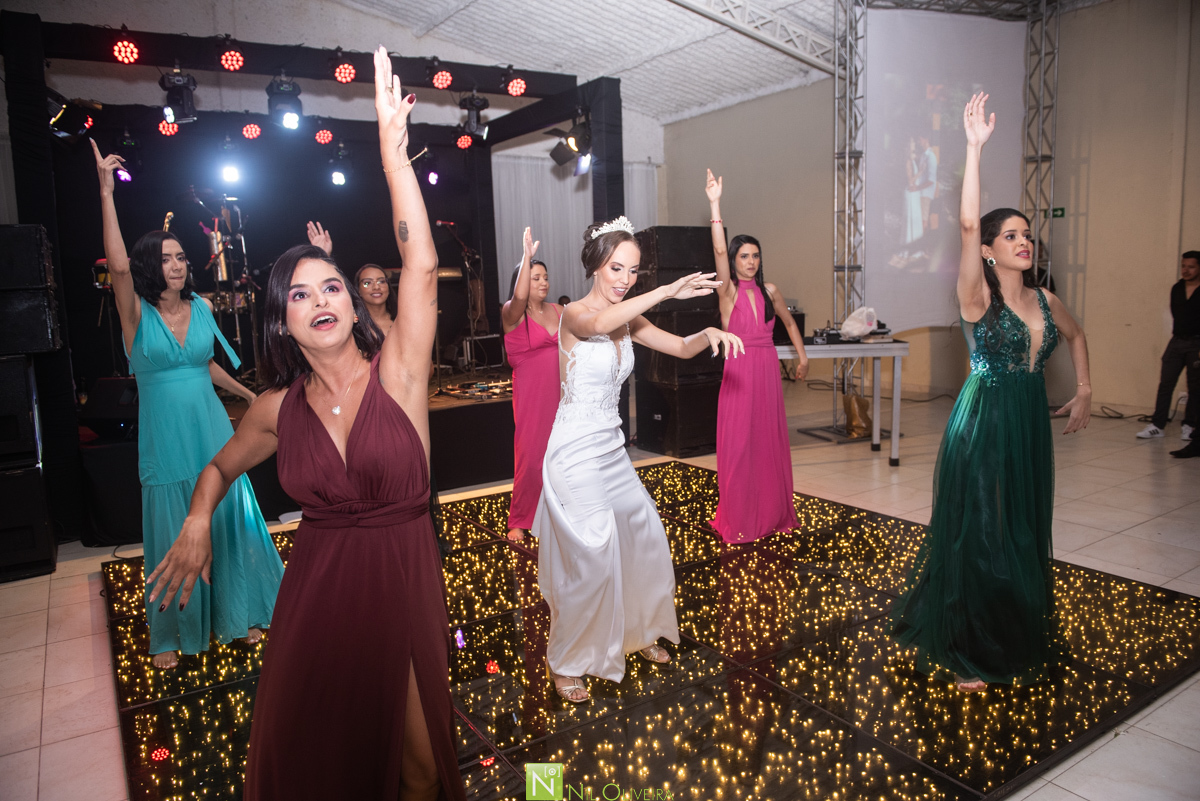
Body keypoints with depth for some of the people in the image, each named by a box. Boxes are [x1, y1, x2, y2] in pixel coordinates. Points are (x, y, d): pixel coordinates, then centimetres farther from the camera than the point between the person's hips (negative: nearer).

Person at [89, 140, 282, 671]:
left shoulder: (201, 308, 4)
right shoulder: (137, 313, -7)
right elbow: (118, 265, -27)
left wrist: (252, 396, 25)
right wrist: (106, 193, -30)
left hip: (212, 433, 3)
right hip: (166, 441, -3)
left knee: (229, 521, 10)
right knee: (173, 536, 7)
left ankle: (238, 614, 29)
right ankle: (171, 635, 26)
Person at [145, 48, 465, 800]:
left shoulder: (396, 371, -10)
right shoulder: (278, 409, -1)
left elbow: (422, 266, -24)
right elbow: (221, 465, 20)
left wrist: (393, 145, -26)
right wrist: (197, 521, 5)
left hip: (403, 582, -2)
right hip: (316, 588, 3)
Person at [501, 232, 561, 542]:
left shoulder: (558, 311, 10)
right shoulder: (512, 313, -5)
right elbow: (519, 297, -28)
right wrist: (527, 255, -28)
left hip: (561, 392, 4)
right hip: (531, 393, -4)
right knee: (530, 456, -2)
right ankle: (519, 521, 13)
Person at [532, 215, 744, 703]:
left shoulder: (629, 320, 7)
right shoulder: (574, 314, -15)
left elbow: (682, 348, 6)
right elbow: (597, 324, -38)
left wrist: (710, 334, -16)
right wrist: (668, 292, -44)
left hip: (611, 447, 8)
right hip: (576, 450, -8)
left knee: (645, 537, 14)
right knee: (593, 555, -6)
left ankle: (637, 631, 36)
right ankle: (565, 659, 15)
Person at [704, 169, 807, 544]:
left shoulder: (769, 290, 8)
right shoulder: (728, 291, -5)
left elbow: (789, 322, 24)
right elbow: (719, 250, -19)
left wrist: (802, 356, 20)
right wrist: (715, 204, -25)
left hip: (768, 372, 4)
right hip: (739, 371, -4)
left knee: (770, 442, 11)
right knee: (738, 445, 1)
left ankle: (773, 512, 25)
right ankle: (738, 518, 12)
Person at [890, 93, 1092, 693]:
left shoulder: (1044, 300, 9)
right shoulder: (977, 296, -9)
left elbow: (1075, 336, 30)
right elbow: (967, 223, -22)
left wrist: (1085, 390, 20)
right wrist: (975, 147, -24)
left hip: (1030, 425, 6)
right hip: (982, 424, -6)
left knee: (1026, 533, 14)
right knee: (977, 535, 0)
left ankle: (1017, 639, 32)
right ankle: (962, 653, 13)